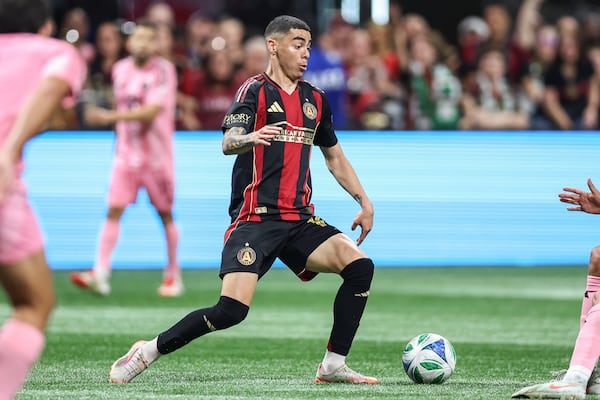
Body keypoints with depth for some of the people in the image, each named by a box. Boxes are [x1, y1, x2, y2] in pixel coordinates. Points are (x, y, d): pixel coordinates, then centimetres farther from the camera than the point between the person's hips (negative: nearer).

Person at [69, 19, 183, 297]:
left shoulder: (163, 71, -12)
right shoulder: (120, 70, 5)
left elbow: (152, 110, -24)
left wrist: (111, 117, -31)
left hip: (157, 155, -4)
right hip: (126, 153, 4)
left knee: (166, 214, 5)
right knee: (114, 210, -8)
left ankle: (173, 275, 19)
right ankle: (100, 274, -14)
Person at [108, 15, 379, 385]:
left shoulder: (314, 99, 15)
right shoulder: (255, 90, -3)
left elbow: (335, 156, 27)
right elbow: (228, 143, -18)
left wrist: (365, 202, 21)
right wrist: (250, 138, -41)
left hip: (300, 221, 6)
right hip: (255, 218, -6)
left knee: (360, 266, -14)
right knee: (231, 311, -19)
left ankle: (334, 365, -4)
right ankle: (148, 351, -1)